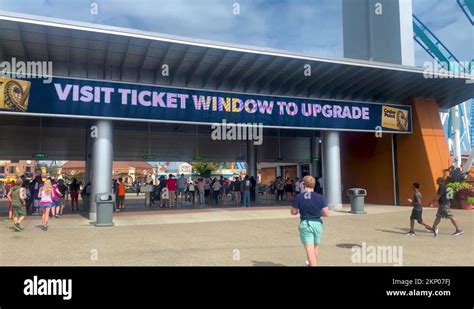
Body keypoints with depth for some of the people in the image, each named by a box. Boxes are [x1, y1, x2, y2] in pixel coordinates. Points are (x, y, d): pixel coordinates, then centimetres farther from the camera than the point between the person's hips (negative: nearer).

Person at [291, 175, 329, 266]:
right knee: (316, 247, 23)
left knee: (309, 249, -2)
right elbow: (326, 214, -8)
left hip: (305, 224, -2)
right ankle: (312, 264, 42)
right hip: (317, 224, 3)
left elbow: (293, 212, -2)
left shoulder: (298, 197, -9)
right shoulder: (320, 197, -7)